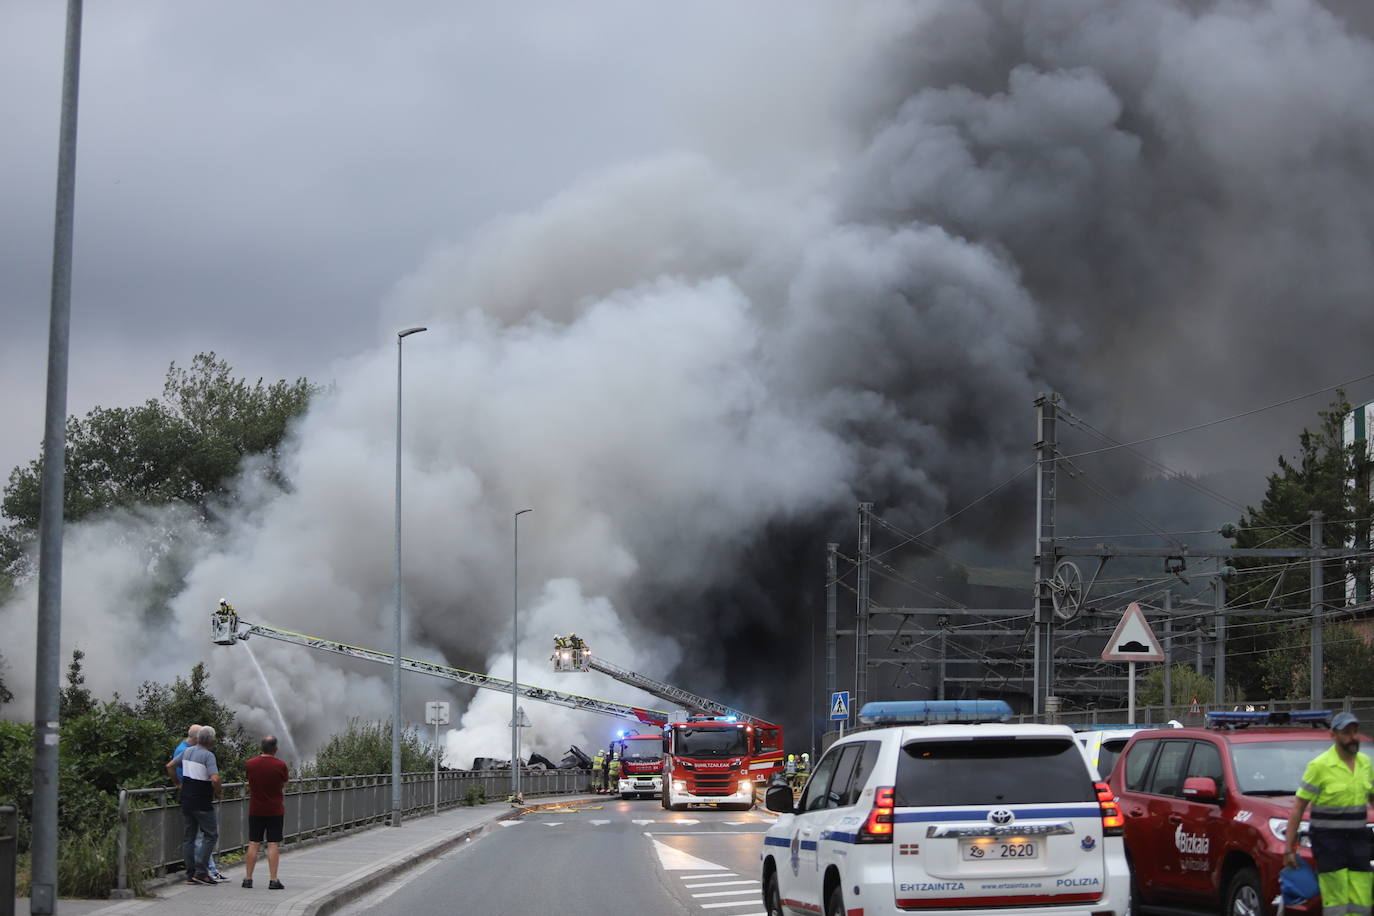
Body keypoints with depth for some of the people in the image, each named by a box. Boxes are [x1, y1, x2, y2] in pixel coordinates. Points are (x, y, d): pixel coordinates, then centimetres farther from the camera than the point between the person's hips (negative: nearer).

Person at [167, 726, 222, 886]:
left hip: (186, 800, 7)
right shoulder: (208, 755, -15)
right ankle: (201, 871, -5)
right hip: (202, 802, -7)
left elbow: (170, 766, 18)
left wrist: (178, 783, 27)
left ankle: (190, 874, 11)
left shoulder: (187, 751, 8)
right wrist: (217, 793, -7)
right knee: (210, 834, 2)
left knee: (188, 836, 11)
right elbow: (215, 779, -26)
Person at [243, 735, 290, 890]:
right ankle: (273, 880, -3)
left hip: (255, 811, 2)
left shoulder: (250, 764, -4)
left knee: (253, 844, 8)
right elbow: (285, 783, 2)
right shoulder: (280, 765, -12)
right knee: (273, 845, -1)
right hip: (275, 811, -2)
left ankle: (248, 878, 9)